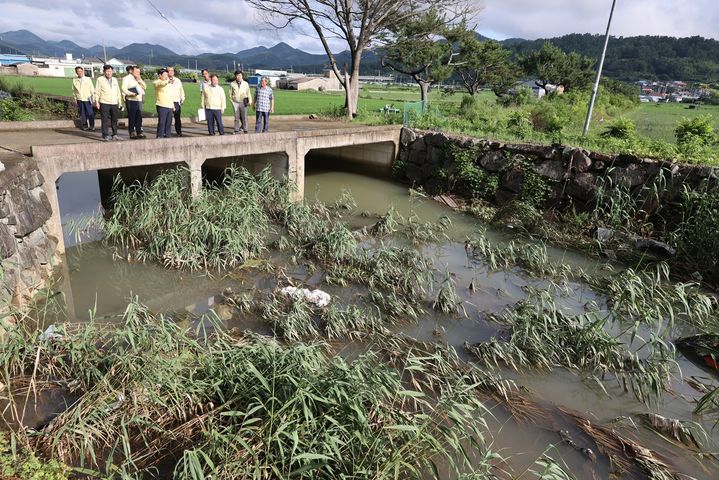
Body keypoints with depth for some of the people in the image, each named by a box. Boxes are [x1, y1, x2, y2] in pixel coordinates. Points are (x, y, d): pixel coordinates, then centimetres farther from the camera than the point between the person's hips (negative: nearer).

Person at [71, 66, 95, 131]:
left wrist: (93, 97, 2)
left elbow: (92, 89, 7)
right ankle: (84, 125, 11)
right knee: (82, 113, 3)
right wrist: (75, 99, 10)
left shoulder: (88, 79, 4)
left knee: (90, 113, -5)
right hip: (79, 99, 2)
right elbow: (74, 91, 13)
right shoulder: (74, 80, 7)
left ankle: (92, 126, 3)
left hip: (87, 99, -2)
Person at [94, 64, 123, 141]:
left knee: (114, 120, 7)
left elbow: (118, 92, 20)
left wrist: (120, 102, 16)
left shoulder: (115, 80, 17)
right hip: (104, 103, -4)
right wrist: (96, 101, -6)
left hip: (114, 103, 4)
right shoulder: (100, 80, 3)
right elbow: (97, 92, 1)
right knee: (105, 120, -4)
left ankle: (115, 135, 15)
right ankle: (106, 135, -2)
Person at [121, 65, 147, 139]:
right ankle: (132, 133, 2)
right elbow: (124, 89, -10)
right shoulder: (127, 78, -1)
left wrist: (139, 80, -2)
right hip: (131, 100, -6)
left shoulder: (139, 79, 20)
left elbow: (145, 87, 10)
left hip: (139, 100, 6)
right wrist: (131, 93, -22)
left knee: (139, 117, 5)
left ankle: (139, 132, 10)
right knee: (131, 118, -2)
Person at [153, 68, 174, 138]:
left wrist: (173, 105, 23)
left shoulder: (167, 83, 24)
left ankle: (167, 136, 13)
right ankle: (160, 136, -6)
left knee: (169, 123, 6)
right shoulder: (157, 82, -1)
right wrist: (167, 80, -10)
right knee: (161, 122, -9)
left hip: (169, 106, 7)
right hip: (161, 106, -7)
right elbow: (162, 83, -27)